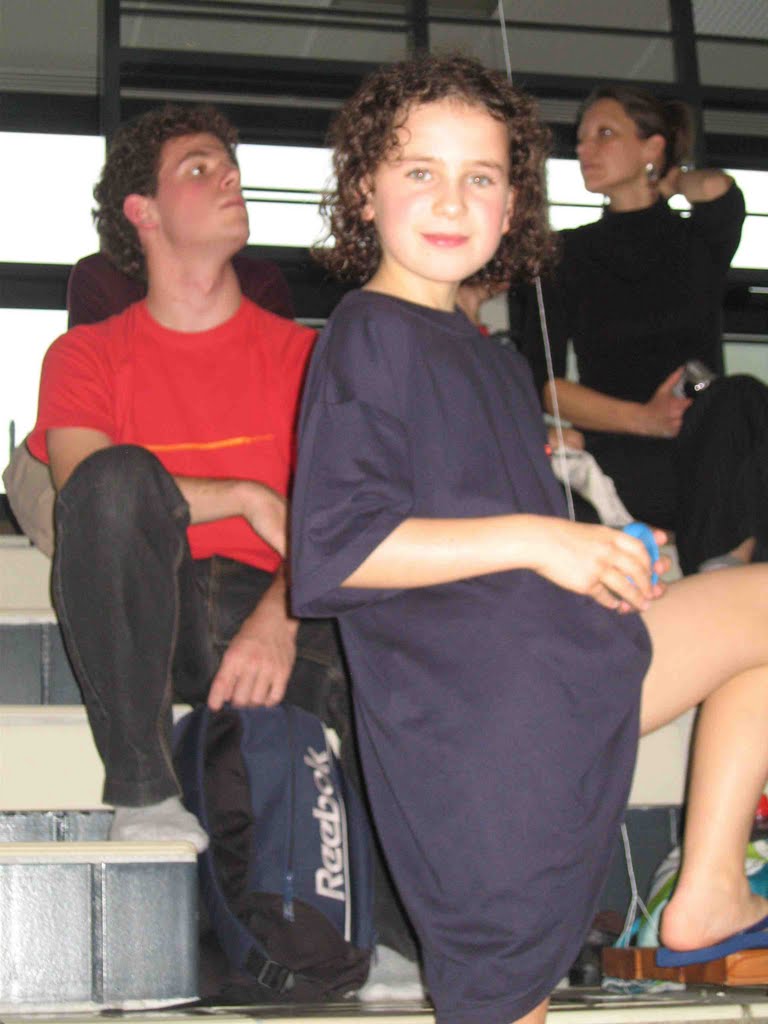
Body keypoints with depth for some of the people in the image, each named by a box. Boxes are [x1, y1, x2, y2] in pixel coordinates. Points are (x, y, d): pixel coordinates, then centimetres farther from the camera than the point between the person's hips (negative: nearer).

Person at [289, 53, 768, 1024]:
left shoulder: (497, 361, 23)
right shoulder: (368, 334, -8)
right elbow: (335, 547, -19)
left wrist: (606, 561, 11)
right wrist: (534, 537, -20)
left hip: (549, 669, 10)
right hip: (469, 710, -9)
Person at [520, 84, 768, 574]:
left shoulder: (699, 239, 16)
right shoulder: (565, 254, 13)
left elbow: (717, 188, -10)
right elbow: (542, 384, 3)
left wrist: (673, 181, 15)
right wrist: (643, 419, -13)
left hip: (708, 446, 2)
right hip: (620, 456, -1)